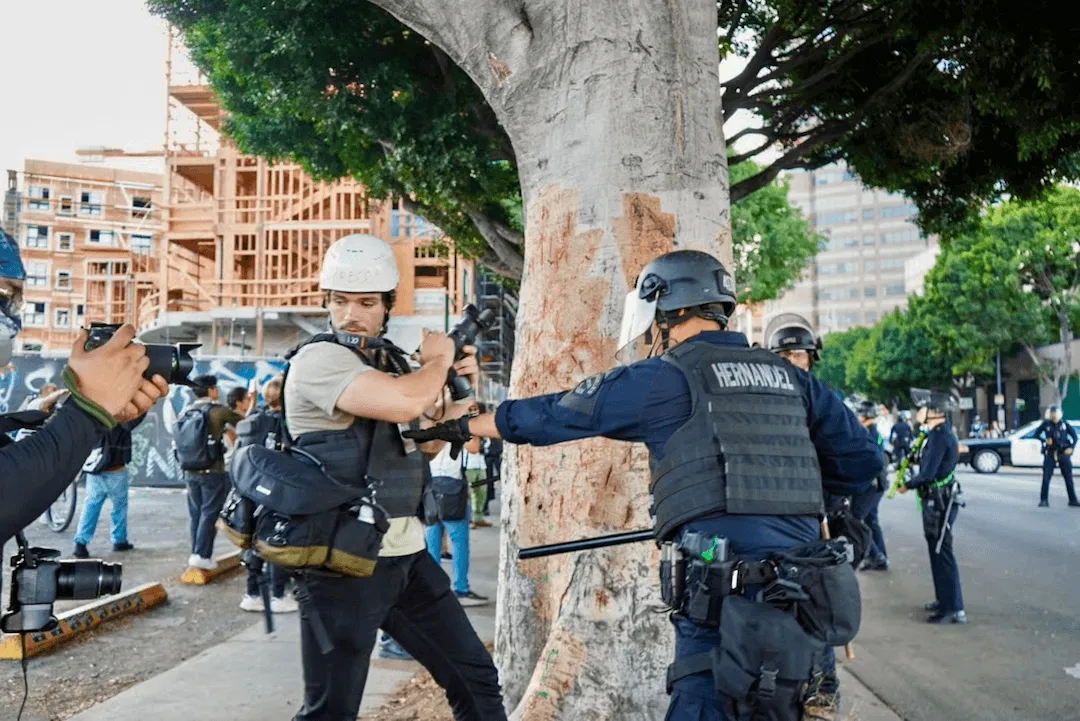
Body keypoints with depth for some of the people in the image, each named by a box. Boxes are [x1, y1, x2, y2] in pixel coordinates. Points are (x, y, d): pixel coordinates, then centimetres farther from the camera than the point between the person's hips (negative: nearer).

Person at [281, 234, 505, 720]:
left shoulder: (388, 360, 12)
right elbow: (406, 403, -31)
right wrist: (438, 358, -10)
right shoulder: (319, 359, -14)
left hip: (406, 554, 8)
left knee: (475, 676, 15)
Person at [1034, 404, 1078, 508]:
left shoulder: (1065, 424, 1)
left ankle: (1073, 500, 14)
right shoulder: (1046, 424, -2)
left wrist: (1071, 447, -4)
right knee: (1046, 477, -5)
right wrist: (1045, 440, -12)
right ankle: (1044, 500, 0)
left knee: (1068, 477, 5)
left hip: (1063, 453, 1)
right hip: (1050, 454, -1)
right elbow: (1036, 434, 5)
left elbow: (1074, 435, 8)